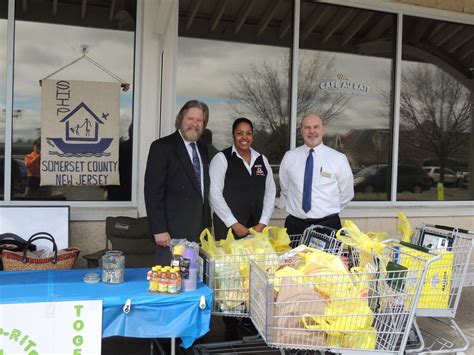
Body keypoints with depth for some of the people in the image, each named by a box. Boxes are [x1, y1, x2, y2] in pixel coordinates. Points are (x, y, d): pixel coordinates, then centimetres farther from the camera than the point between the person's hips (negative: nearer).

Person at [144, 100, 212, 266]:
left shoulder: (202, 148, 15)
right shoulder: (162, 147, -6)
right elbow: (153, 190, -11)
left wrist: (207, 226, 15)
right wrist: (159, 230, -15)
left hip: (200, 232, 6)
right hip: (173, 232, -6)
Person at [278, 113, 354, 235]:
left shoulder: (339, 158, -4)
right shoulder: (289, 157, 1)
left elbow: (346, 194, 6)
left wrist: (330, 212, 8)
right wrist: (296, 208, 10)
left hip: (328, 225, -1)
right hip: (295, 224, 2)